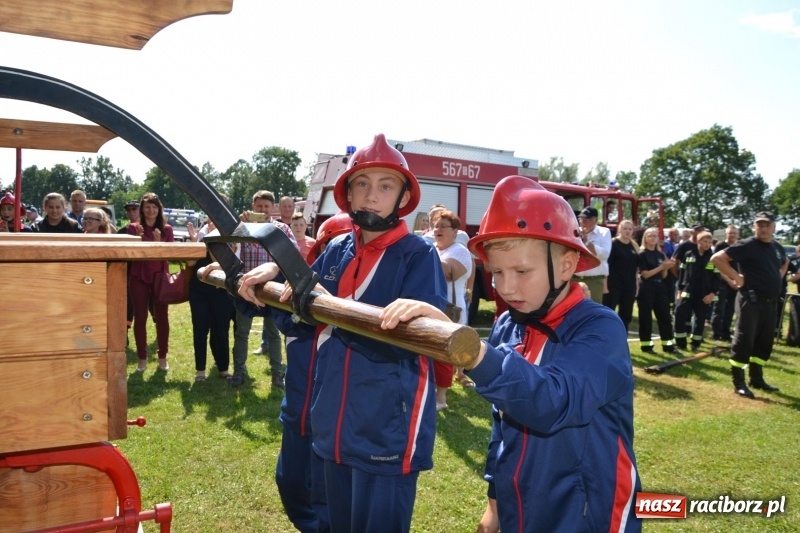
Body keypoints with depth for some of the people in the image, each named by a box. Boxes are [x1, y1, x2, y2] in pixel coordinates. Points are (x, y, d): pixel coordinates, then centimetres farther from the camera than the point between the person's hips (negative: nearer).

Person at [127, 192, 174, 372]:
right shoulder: (133, 228, 2)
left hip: (160, 276, 0)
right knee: (140, 317, 3)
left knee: (161, 317, 3)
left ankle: (162, 357, 14)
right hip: (139, 277, 0)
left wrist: (159, 243, -19)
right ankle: (142, 358, 12)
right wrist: (138, 238, -17)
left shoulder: (167, 229, 4)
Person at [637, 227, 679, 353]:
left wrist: (667, 268, -7)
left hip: (659, 287, 6)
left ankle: (668, 344, 12)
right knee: (646, 317, 0)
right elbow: (645, 274, -13)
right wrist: (661, 267, -16)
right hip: (646, 288, -6)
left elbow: (663, 276, 13)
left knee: (665, 316, 6)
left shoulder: (661, 254, 12)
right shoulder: (642, 254, -5)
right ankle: (646, 345, 7)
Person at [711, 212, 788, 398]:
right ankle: (738, 382, 3)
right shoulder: (746, 245, -11)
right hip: (751, 300, -8)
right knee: (744, 340, -5)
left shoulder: (777, 248, 12)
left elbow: (785, 262, 35)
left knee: (765, 342, 14)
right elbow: (717, 258, -18)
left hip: (771, 302, 8)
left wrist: (779, 277, 16)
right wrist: (736, 277, -17)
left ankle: (757, 379, 27)